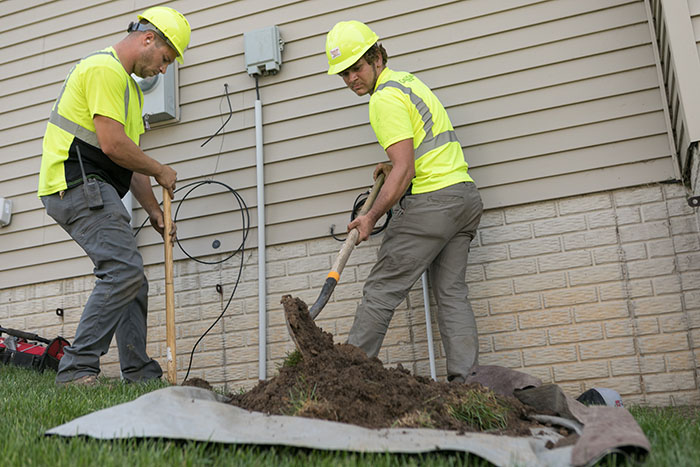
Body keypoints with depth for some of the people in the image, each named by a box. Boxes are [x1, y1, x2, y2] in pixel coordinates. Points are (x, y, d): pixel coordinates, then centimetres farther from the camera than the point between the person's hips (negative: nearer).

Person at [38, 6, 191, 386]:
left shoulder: (129, 85, 25)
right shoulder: (105, 68, -9)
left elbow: (129, 159, 24)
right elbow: (112, 145, -19)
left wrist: (153, 208, 16)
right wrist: (160, 171, -5)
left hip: (94, 191, 11)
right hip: (77, 184, -11)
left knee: (132, 282, 8)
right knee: (124, 271, -21)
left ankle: (141, 375, 13)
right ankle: (76, 370, -17)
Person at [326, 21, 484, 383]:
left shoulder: (385, 98, -10)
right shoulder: (407, 80, 20)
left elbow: (404, 170, -18)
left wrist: (372, 216, -14)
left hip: (430, 200, -10)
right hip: (465, 194, 10)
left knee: (381, 290, -4)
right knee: (451, 292, 7)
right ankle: (465, 381, 4)